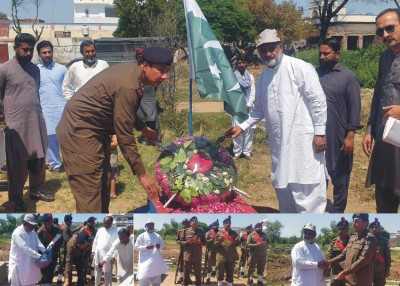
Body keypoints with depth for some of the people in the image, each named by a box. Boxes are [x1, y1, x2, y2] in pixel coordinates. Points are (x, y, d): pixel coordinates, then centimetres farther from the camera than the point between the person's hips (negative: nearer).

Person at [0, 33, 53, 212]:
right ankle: (15, 197, 17)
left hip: (37, 122, 5)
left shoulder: (35, 69, 11)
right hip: (16, 124, -5)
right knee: (17, 163, 3)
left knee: (38, 159, 11)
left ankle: (36, 190, 27)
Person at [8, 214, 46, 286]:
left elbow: (38, 243, -3)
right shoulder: (17, 233, -20)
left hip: (31, 263, 8)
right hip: (19, 264, -8)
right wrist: (39, 256, -28)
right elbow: (25, 248, -27)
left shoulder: (33, 232, 7)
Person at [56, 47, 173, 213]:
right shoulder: (128, 86, -27)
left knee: (103, 185, 17)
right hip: (79, 131, -11)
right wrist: (142, 174, -20)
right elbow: (124, 137, -24)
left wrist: (143, 128, 32)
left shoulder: (131, 71, 2)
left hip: (95, 130, 11)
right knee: (90, 194, -12)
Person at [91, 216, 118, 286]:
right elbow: (95, 241, 15)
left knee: (107, 273, 1)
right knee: (97, 271, 15)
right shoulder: (100, 230, 9)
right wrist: (93, 251, 9)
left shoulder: (115, 231, -7)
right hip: (97, 254, 5)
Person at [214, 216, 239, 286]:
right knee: (220, 272, 4)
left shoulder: (234, 233, 9)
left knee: (230, 273, 7)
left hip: (231, 257, 2)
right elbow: (215, 245, 2)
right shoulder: (219, 233, 3)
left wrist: (236, 241, -8)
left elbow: (237, 244, 14)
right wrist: (219, 242, -18)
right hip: (221, 256, -2)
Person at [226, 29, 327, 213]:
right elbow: (259, 108, 24)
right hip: (279, 143, 7)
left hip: (303, 140, -7)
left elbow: (318, 100, -10)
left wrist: (319, 132, -13)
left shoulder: (299, 68, -9)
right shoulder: (263, 76, 12)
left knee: (306, 190, -5)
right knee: (282, 188, 16)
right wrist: (243, 126, 14)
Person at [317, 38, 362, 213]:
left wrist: (350, 135, -12)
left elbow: (354, 108, -7)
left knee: (339, 174, 10)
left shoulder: (348, 77, -5)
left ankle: (338, 209, 24)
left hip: (338, 136, -3)